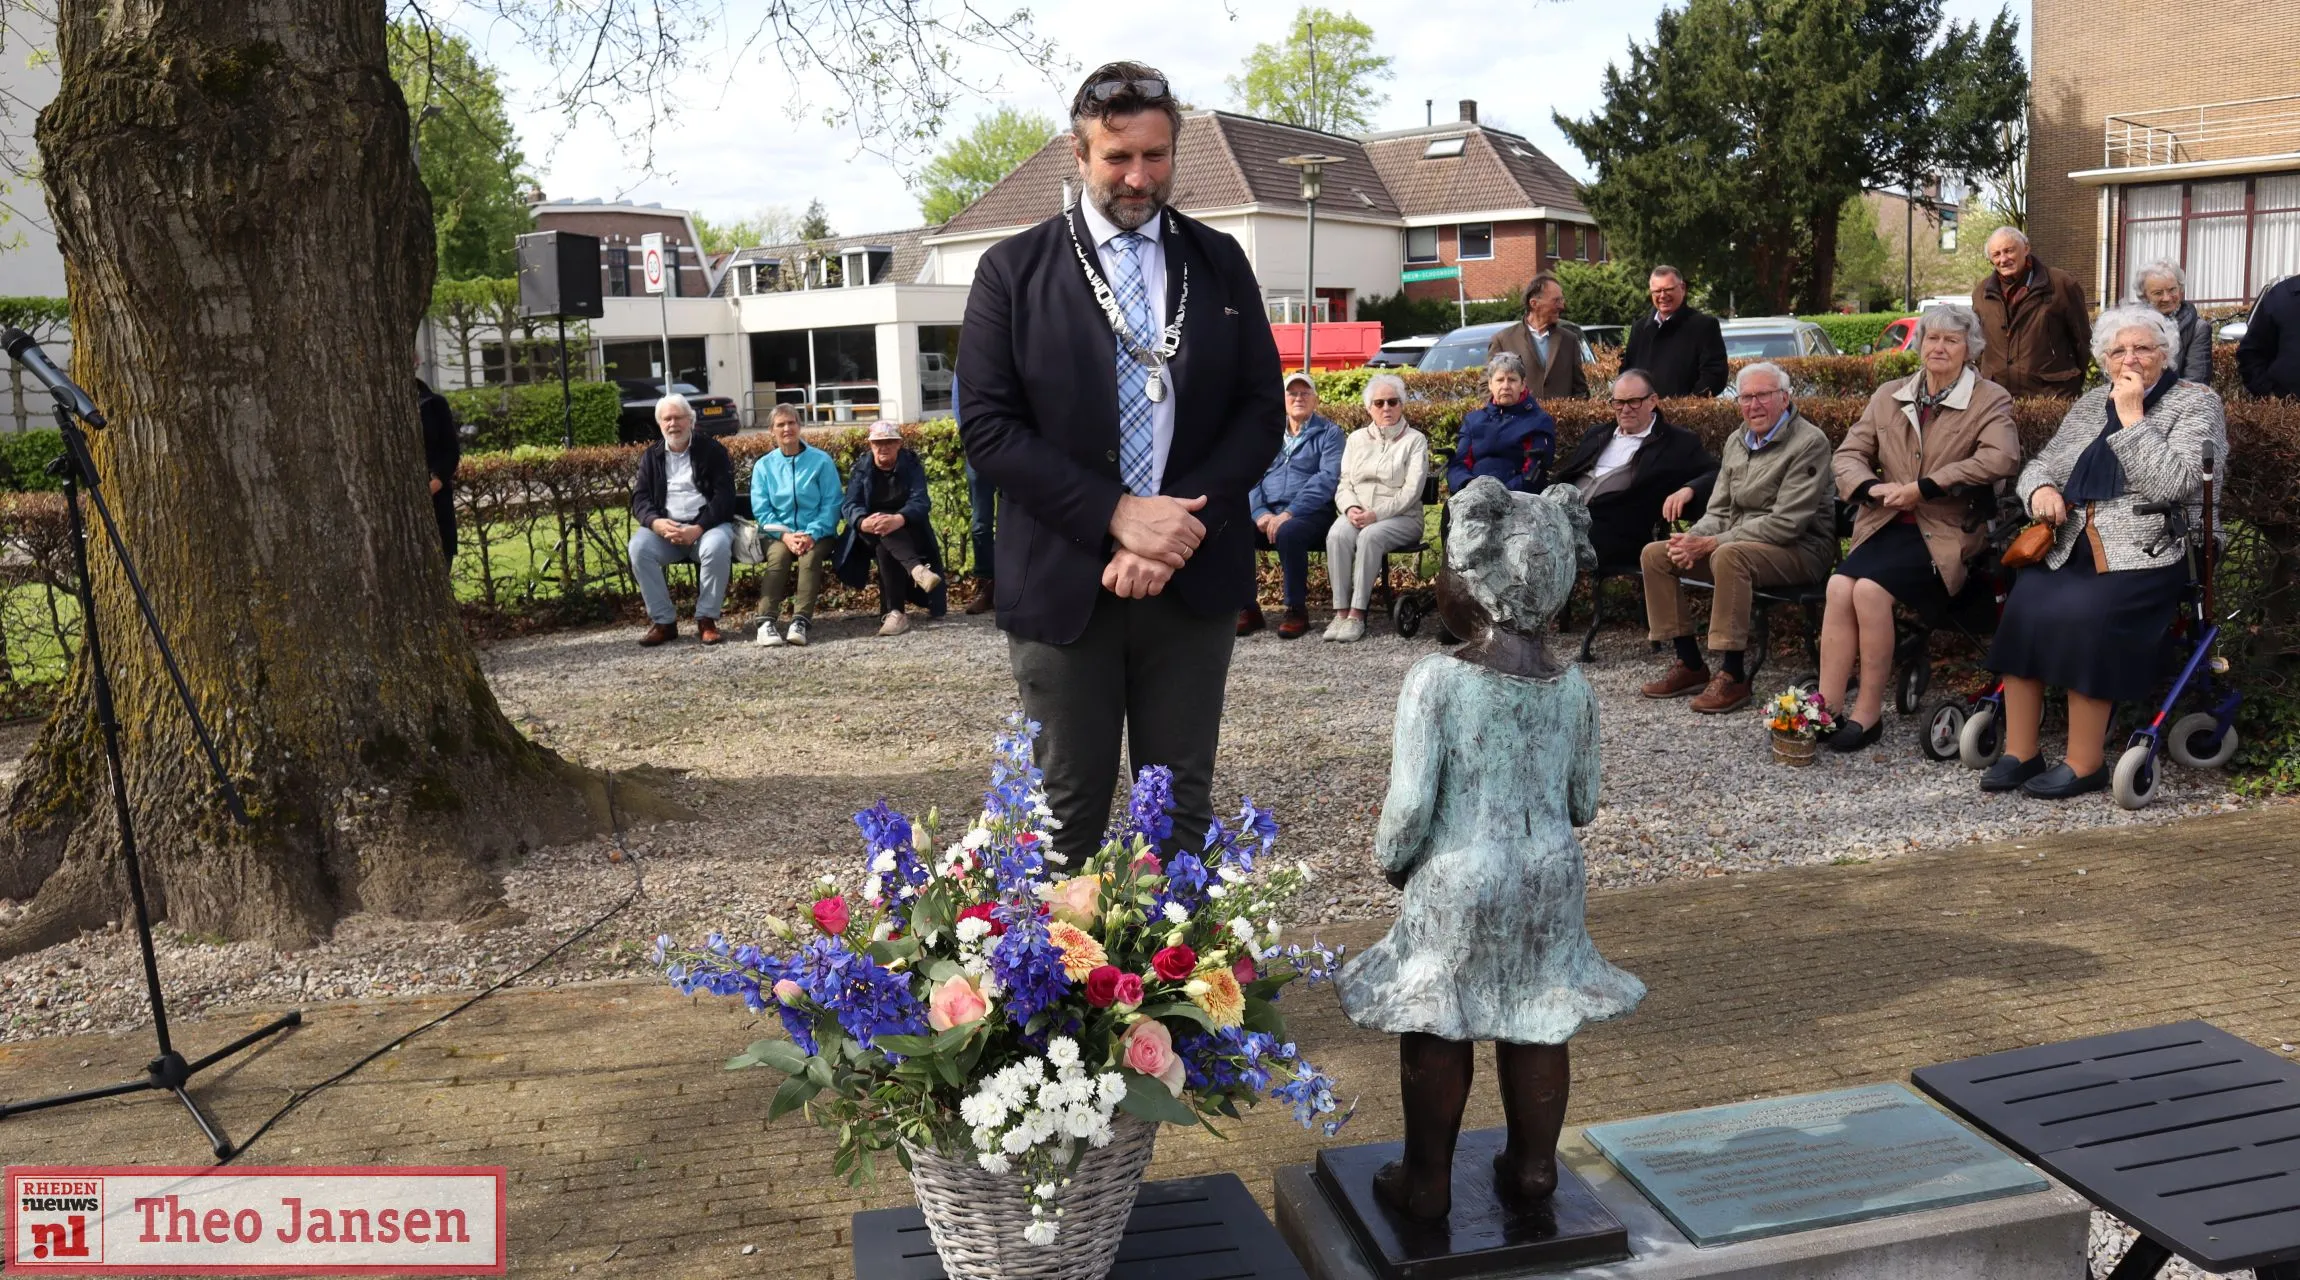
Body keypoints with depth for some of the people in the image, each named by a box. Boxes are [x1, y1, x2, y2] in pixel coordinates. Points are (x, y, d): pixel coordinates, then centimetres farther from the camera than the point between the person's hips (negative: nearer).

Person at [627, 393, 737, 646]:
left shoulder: (713, 451, 3)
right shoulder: (651, 456, 14)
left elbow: (724, 496, -6)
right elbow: (640, 498, 7)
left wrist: (699, 528, -21)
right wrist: (655, 522, -17)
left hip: (707, 524, -3)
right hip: (665, 527, 3)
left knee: (717, 547, -36)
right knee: (639, 547, -28)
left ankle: (706, 619, -21)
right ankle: (663, 621, -19)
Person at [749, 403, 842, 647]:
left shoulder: (821, 460, 3)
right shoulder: (763, 465, 8)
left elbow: (831, 504, -2)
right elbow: (761, 510, 2)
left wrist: (812, 534, -17)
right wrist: (785, 535, -15)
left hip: (816, 534, -1)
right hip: (778, 533, 1)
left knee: (811, 555, -33)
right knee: (779, 555, -31)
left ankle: (800, 621, -41)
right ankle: (767, 621, -40)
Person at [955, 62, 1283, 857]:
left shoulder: (1220, 263, 8)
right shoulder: (1014, 269, 1)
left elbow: (1261, 409, 4)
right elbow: (987, 425, -6)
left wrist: (1181, 528, -11)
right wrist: (1117, 515, -16)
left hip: (1195, 577, 2)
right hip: (1064, 580, -2)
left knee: (1181, 806, 11)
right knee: (1067, 812, 8)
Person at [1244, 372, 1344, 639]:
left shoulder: (1329, 433, 6)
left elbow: (1327, 479, -9)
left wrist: (1289, 513, -20)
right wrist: (1260, 513, -10)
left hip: (1309, 514, -4)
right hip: (1266, 512, 4)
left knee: (1288, 533, -38)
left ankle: (1297, 610, -20)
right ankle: (1248, 608, -13)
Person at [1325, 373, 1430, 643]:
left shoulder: (1415, 441, 4)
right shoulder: (1357, 439, 17)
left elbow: (1411, 491, -7)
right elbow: (1344, 484, 12)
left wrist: (1376, 514, -19)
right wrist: (1351, 508, -11)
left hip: (1401, 517, -3)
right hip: (1357, 515, 3)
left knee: (1371, 536, -35)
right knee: (1337, 535, -30)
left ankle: (1357, 614, -32)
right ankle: (1341, 611, -30)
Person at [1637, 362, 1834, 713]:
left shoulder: (1809, 443, -13)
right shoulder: (1737, 441, 12)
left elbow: (1786, 523, -21)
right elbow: (1719, 511, 14)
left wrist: (1710, 543, -23)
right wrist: (1693, 540, -10)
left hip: (1798, 549, -8)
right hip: (1739, 541, 8)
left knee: (1729, 555, -38)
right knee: (1655, 554, -6)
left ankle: (1733, 676, -30)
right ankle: (1690, 664, -1)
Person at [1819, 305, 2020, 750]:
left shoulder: (1990, 400, 2)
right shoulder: (1888, 396, 16)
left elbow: (2001, 458, -17)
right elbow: (1849, 453, 13)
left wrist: (1922, 489, -19)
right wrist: (1873, 488, -10)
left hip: (1946, 532, -4)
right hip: (1888, 524, 4)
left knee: (1871, 589, -28)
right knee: (1840, 585, -25)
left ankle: (1868, 713, -17)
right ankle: (1827, 709, -25)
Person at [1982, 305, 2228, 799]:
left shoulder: (2196, 402, 2)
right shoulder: (2090, 404, 18)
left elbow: (2172, 484, -13)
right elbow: (2040, 463, 18)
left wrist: (2133, 416, -12)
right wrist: (2041, 488, -6)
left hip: (2146, 554, -5)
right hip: (2073, 548, 5)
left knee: (2080, 615, -32)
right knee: (2023, 606, -24)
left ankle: (2085, 763, -21)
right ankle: (2020, 751, -18)